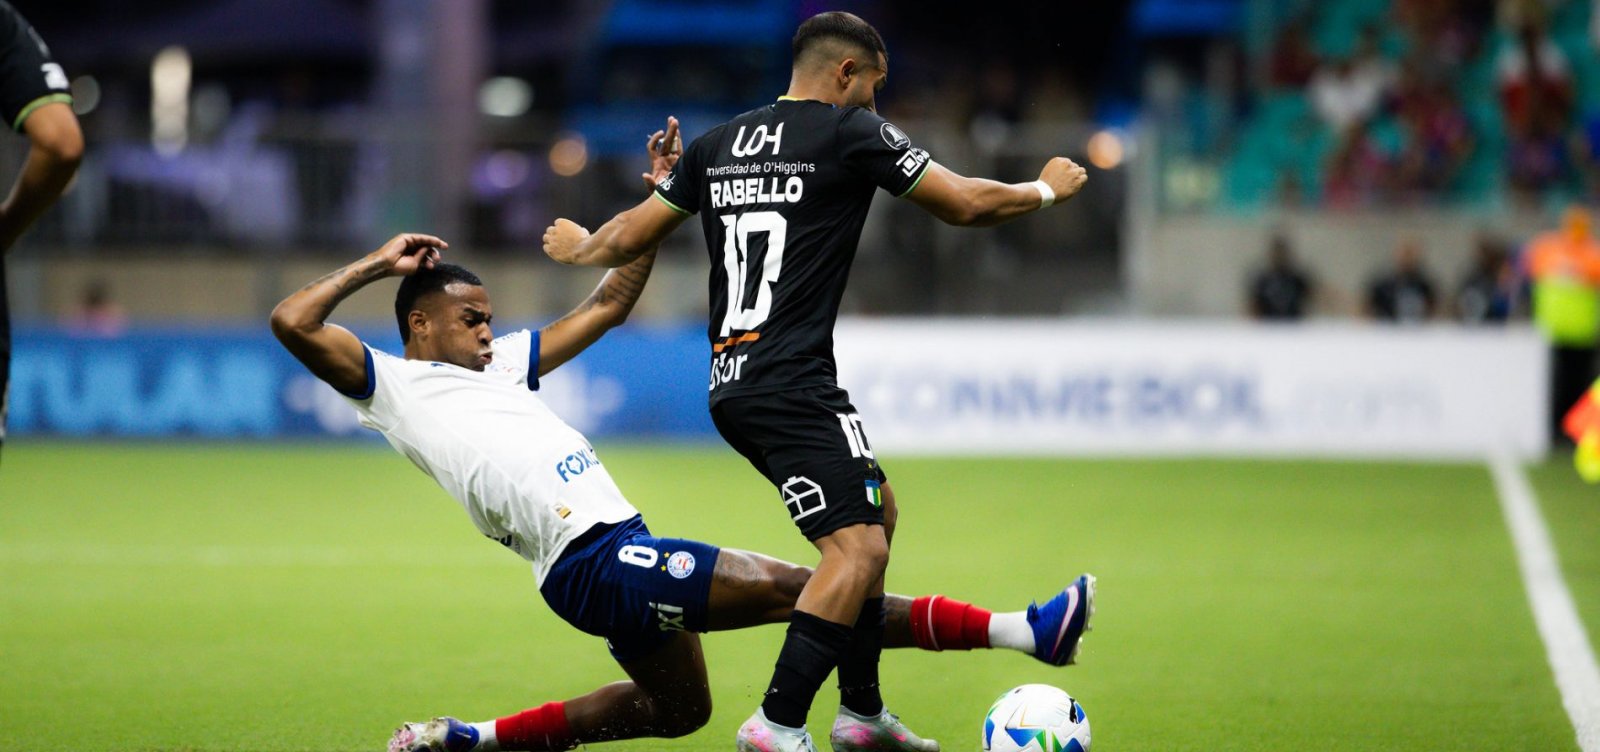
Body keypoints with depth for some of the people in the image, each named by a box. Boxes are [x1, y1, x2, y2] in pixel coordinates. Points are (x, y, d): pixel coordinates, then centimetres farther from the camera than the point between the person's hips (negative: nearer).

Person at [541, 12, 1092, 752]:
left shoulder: (717, 144, 15)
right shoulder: (852, 132, -4)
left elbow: (631, 235, 21)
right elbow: (966, 204, 0)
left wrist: (578, 248, 43)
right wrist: (1047, 189, 18)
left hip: (733, 384, 9)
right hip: (791, 386, -9)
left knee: (876, 515, 20)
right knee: (857, 544, -13)